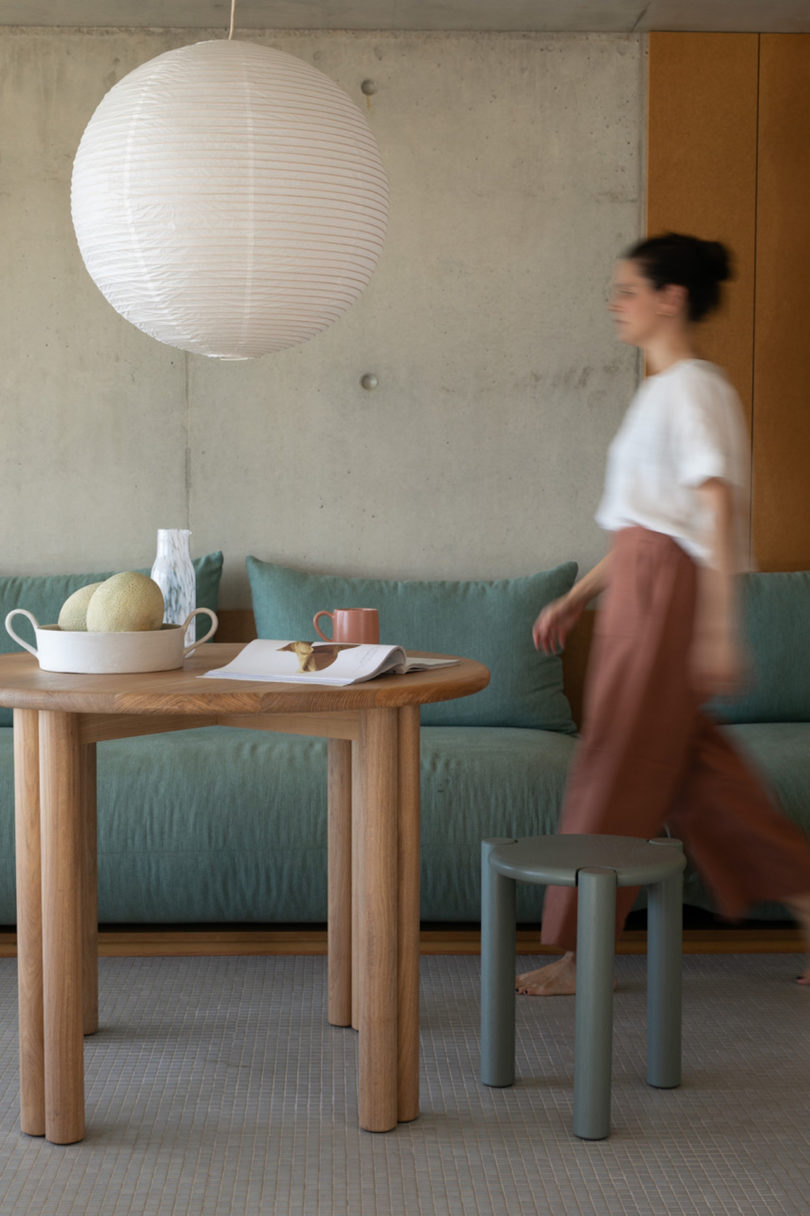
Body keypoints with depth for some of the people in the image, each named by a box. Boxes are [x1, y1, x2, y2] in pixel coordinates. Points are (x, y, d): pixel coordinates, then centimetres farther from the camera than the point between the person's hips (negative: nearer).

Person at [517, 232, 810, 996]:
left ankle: (580, 955, 6)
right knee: (689, 767, 11)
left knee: (618, 768, -3)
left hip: (667, 589, -10)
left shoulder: (694, 390, -11)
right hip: (638, 588, 10)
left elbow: (719, 509, -19)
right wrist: (574, 600, 21)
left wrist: (719, 628, -25)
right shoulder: (662, 391, 18)